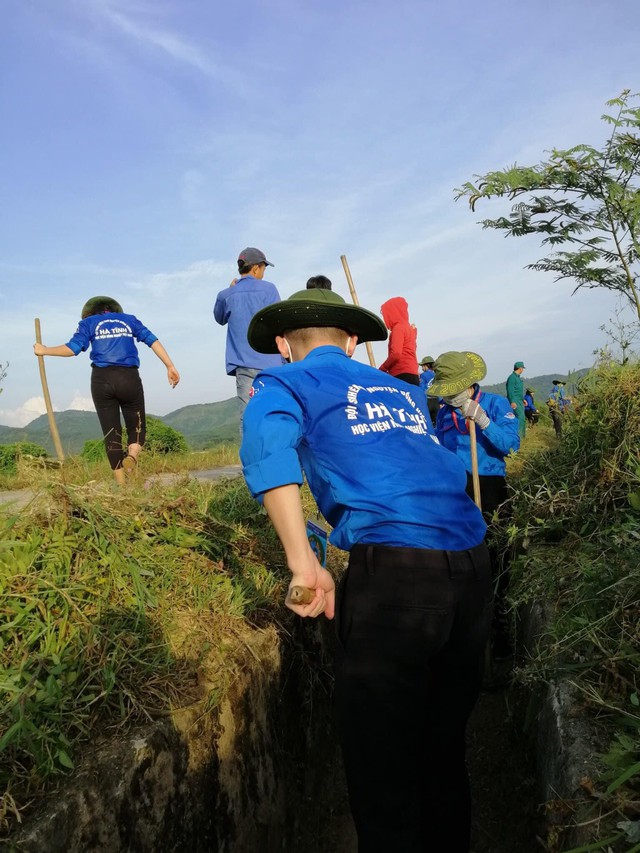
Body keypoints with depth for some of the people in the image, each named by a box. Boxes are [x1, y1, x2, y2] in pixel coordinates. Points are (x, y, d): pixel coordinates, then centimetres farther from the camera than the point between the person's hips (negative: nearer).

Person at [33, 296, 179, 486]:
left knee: (111, 432, 6)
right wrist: (170, 366, 3)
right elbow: (153, 340, 7)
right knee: (137, 426, 12)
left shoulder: (88, 322, 14)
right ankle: (132, 455, -22)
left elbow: (72, 348, 1)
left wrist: (44, 350, 16)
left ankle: (121, 485, 2)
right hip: (129, 377, 0)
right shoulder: (129, 320, 18)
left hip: (102, 379, 0)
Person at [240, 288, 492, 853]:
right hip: (474, 564, 7)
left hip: (393, 571, -6)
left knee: (382, 772, 7)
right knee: (444, 754, 22)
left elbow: (266, 446, -13)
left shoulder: (286, 384, 9)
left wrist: (304, 566, -17)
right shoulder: (404, 390, 25)